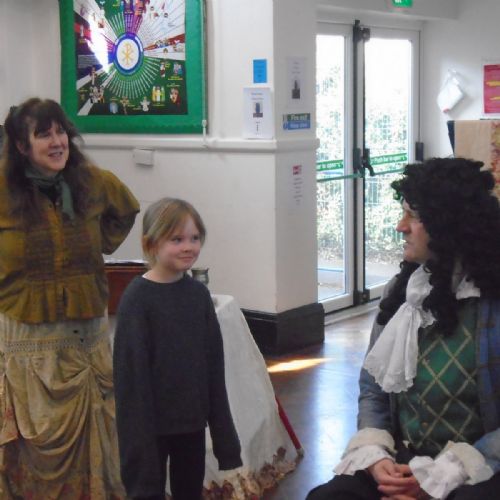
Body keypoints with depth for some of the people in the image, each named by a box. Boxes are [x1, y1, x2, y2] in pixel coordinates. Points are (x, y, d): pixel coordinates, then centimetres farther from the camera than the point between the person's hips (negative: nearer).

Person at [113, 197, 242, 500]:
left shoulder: (199, 293, 3)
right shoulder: (137, 298, -14)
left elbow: (213, 364, 6)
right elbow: (131, 372, -15)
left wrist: (223, 430, 7)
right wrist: (138, 436, -16)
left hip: (192, 421, 5)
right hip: (152, 423, -5)